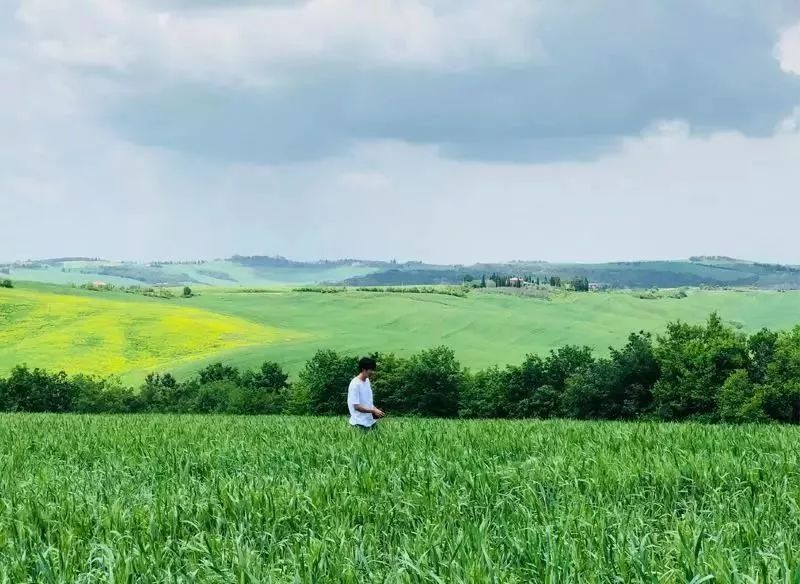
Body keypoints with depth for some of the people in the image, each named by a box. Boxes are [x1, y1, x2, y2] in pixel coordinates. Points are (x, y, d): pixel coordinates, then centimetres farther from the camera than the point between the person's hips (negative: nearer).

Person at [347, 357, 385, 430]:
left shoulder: (367, 381, 9)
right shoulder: (355, 384, -18)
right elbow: (356, 406, -20)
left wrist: (376, 409, 2)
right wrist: (373, 411, -18)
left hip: (370, 421, 8)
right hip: (360, 423, -8)